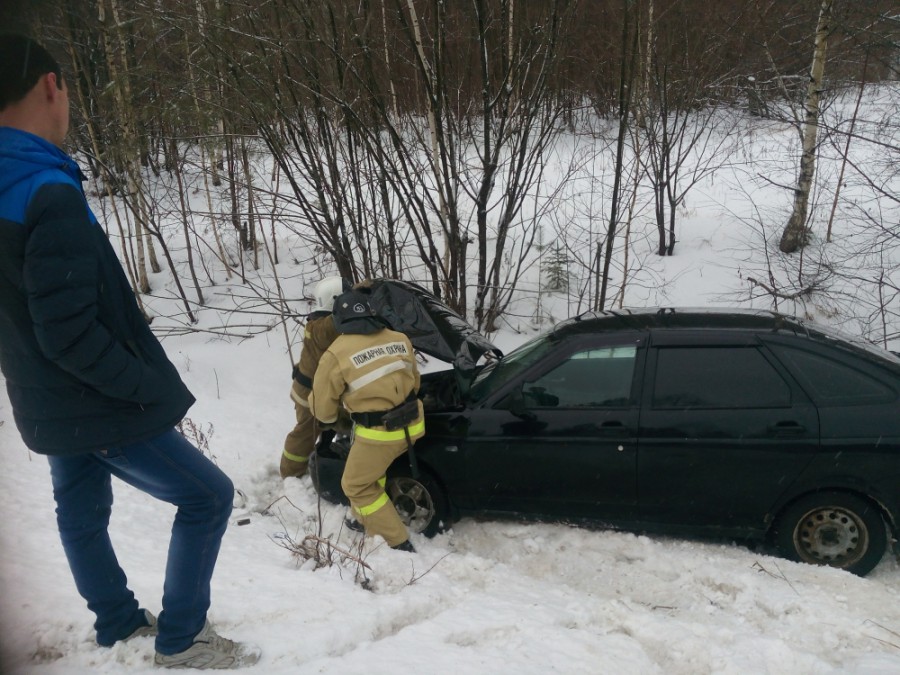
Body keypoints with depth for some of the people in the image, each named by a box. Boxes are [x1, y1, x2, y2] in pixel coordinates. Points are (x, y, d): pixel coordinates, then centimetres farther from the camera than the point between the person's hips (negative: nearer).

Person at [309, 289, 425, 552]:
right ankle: (368, 521, 41)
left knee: (356, 487, 14)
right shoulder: (400, 340, 5)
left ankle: (397, 542, 13)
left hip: (378, 434, -6)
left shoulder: (336, 355, -11)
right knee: (371, 469, 30)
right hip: (411, 425, 7)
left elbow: (322, 408, -2)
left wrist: (331, 417, 22)